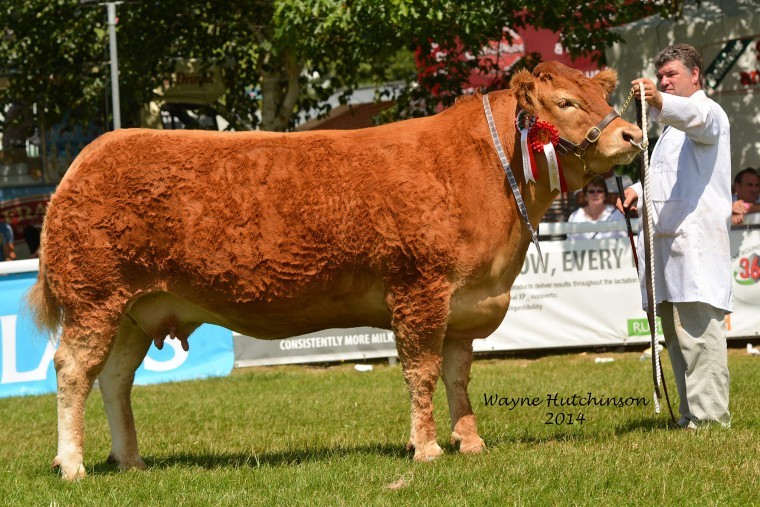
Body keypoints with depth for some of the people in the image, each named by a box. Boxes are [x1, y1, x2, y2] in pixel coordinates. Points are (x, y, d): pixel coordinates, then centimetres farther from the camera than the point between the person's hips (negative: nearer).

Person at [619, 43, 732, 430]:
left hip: (698, 239, -10)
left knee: (699, 330, -16)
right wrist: (640, 192, 16)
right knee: (676, 333, 10)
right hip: (667, 239, 10)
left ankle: (710, 417, -19)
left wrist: (660, 103, -47)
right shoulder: (673, 126, 31)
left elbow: (695, 118, -25)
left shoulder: (708, 113, 1)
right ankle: (691, 414, 14)